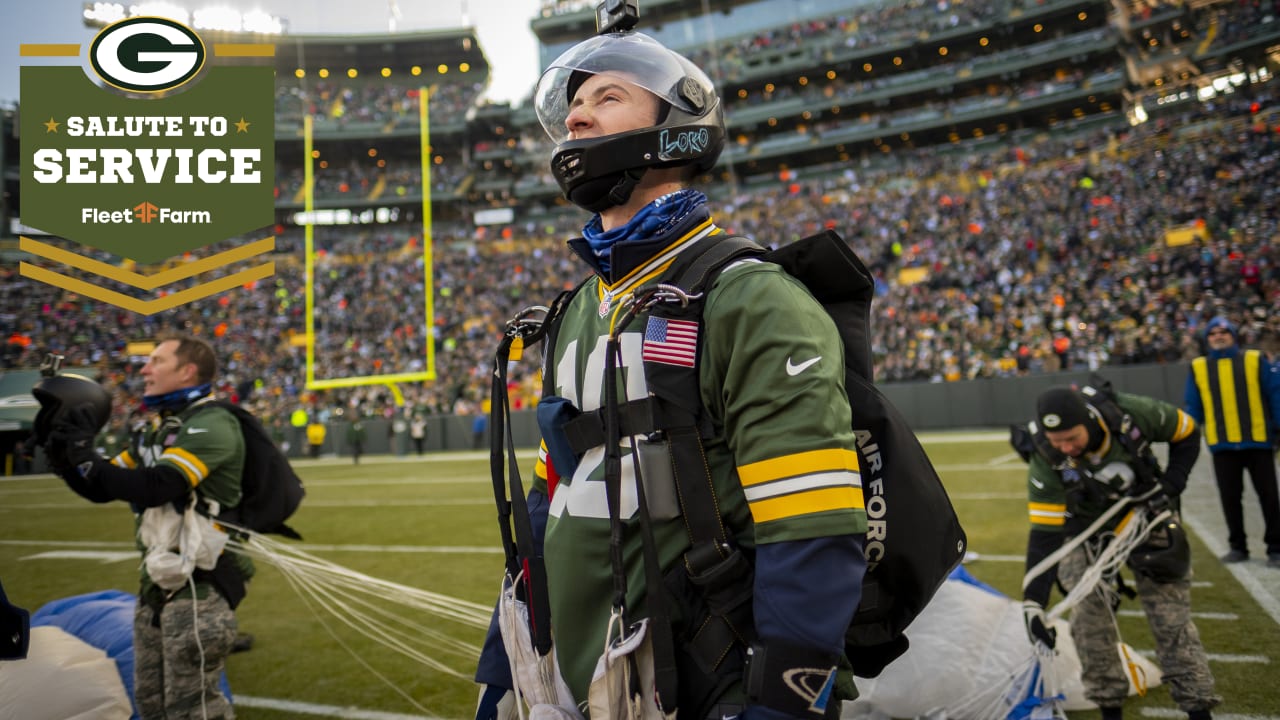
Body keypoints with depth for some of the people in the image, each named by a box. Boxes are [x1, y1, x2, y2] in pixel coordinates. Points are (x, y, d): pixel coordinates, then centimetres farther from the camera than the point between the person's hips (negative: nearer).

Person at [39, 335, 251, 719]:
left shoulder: (212, 425, -15)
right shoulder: (159, 429, 16)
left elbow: (155, 487, -26)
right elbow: (101, 489, 17)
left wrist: (87, 459, -15)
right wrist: (61, 452, 0)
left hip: (198, 585, -10)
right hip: (157, 585, 10)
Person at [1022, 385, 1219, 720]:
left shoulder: (1132, 413, -29)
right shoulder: (1046, 463, -28)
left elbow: (1188, 434, -6)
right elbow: (1044, 534, -26)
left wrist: (1170, 484, -19)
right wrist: (1033, 602, -31)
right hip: (1086, 530, -1)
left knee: (1171, 616, 3)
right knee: (1089, 619, -10)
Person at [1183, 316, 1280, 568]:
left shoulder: (1256, 361, 4)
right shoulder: (1198, 368, 8)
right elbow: (1193, 407, 8)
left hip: (1258, 442, -1)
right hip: (1222, 445, 1)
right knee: (1230, 498, 8)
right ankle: (1238, 546, 20)